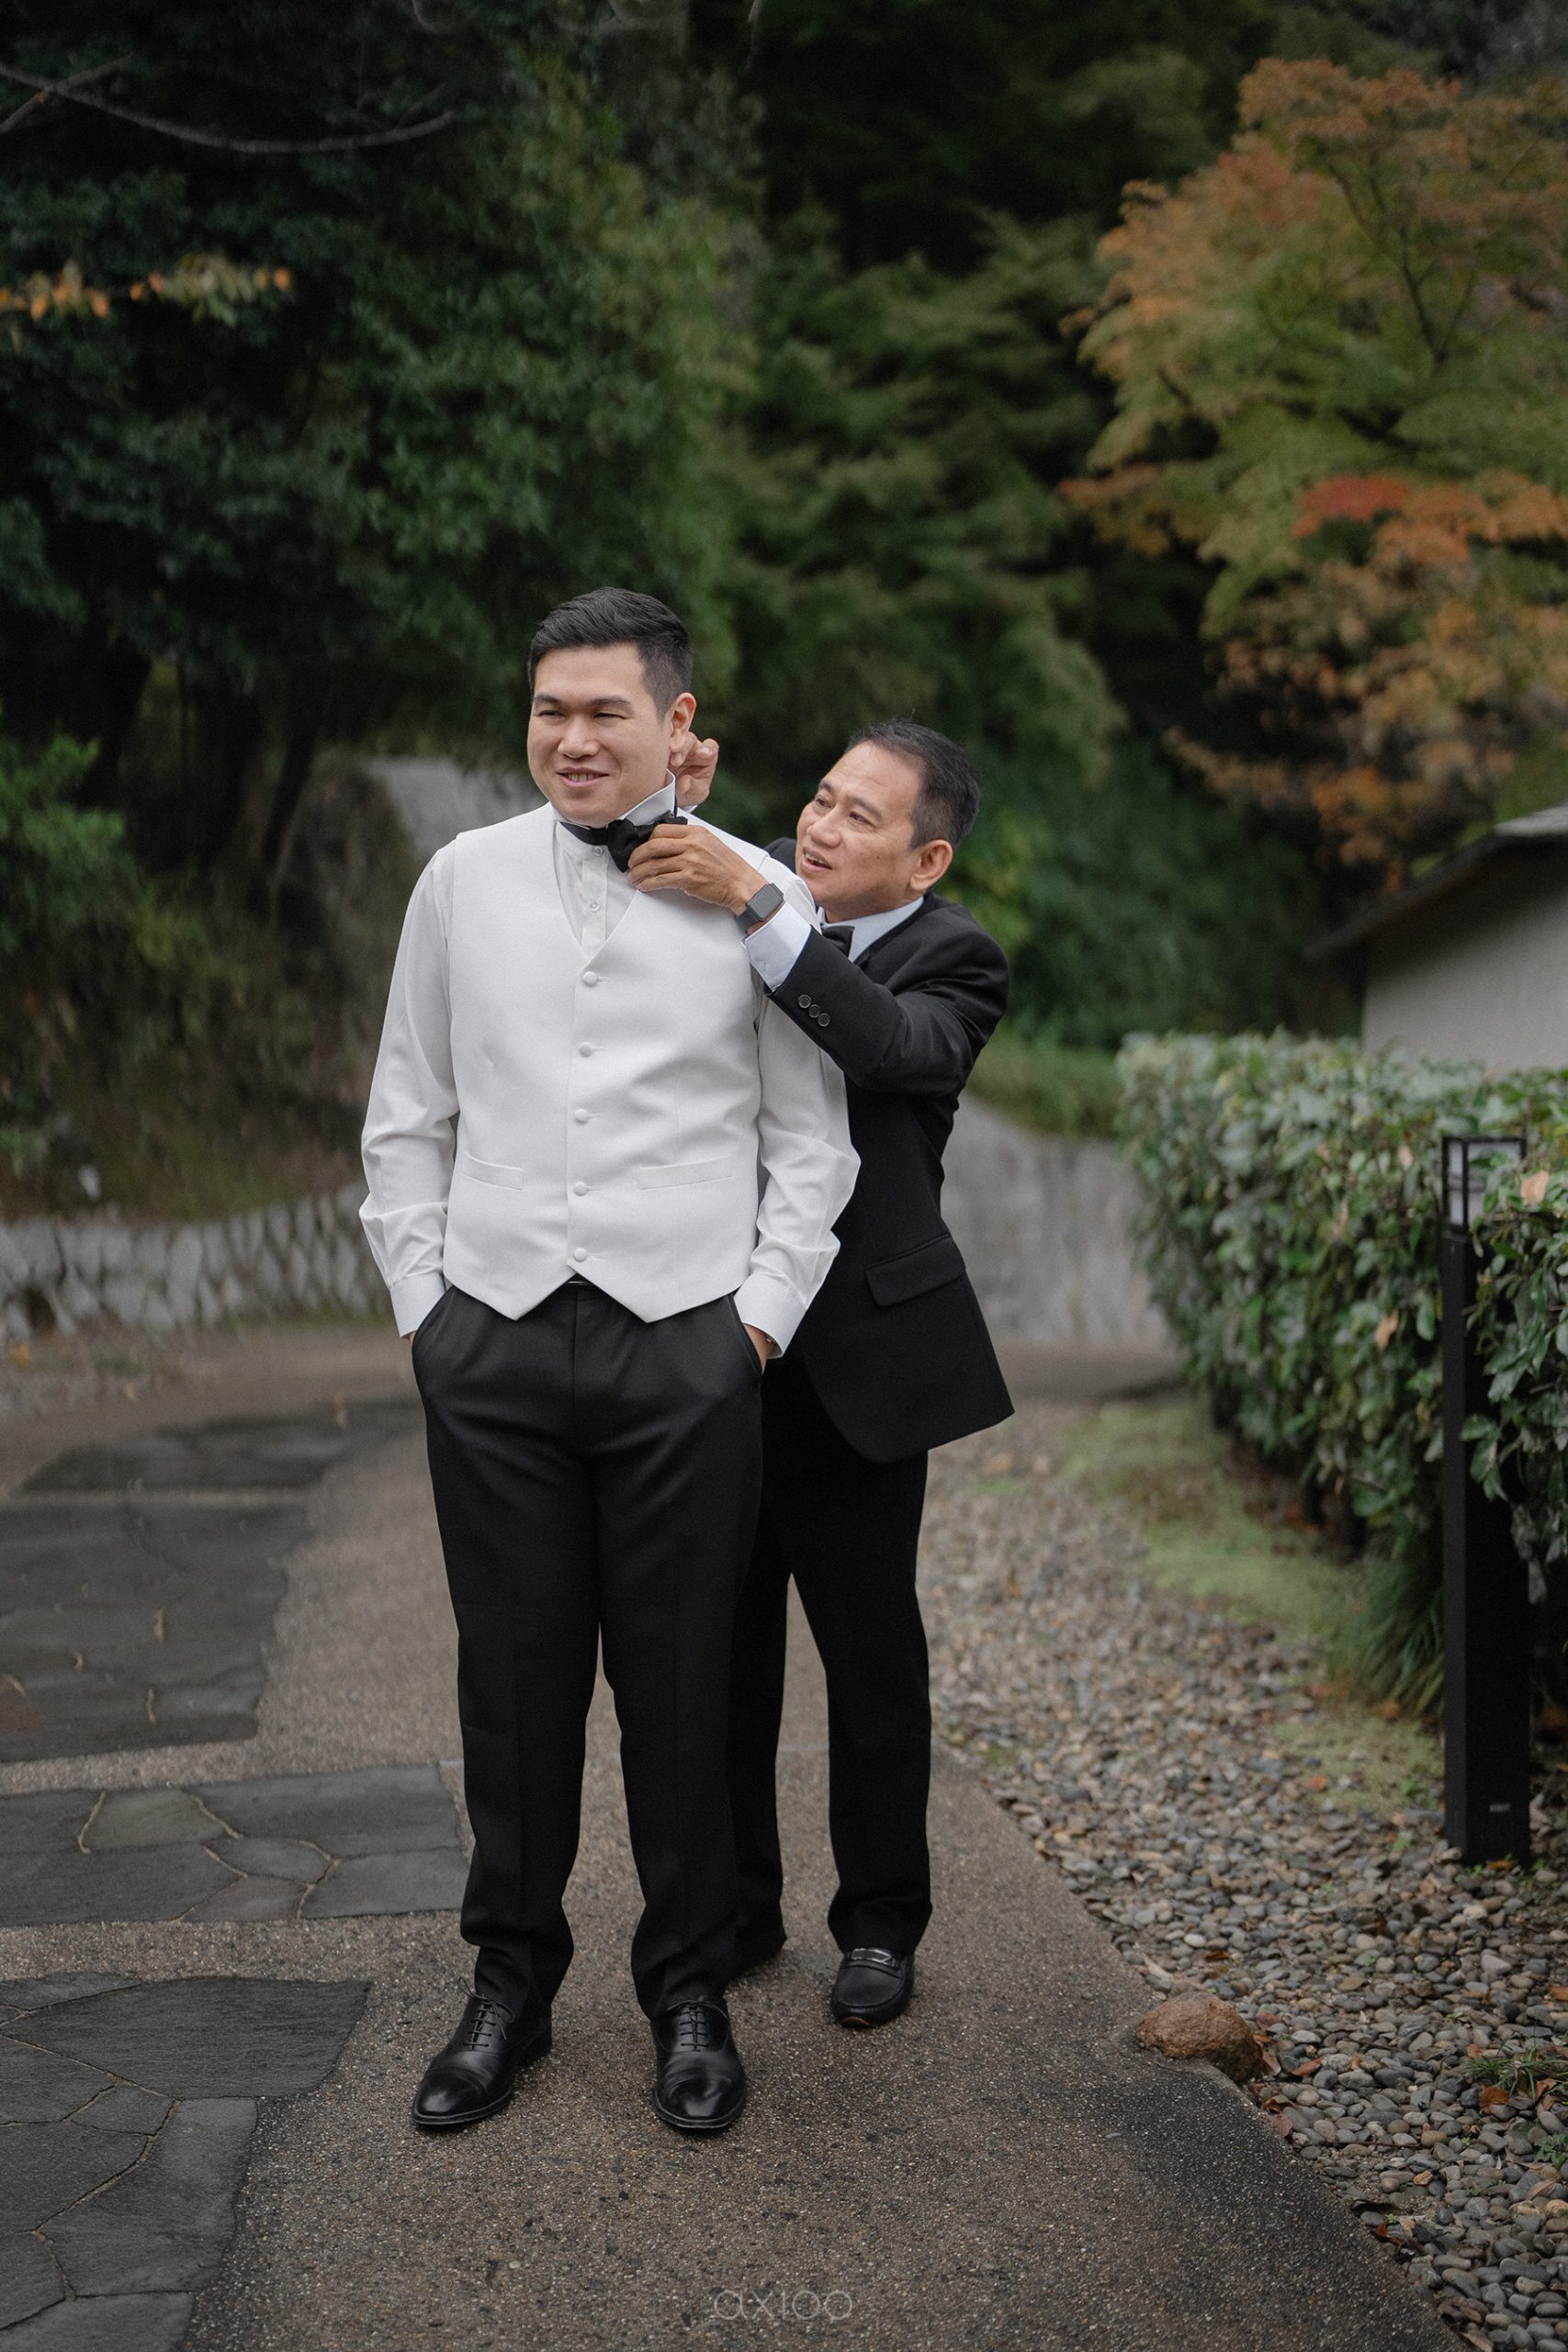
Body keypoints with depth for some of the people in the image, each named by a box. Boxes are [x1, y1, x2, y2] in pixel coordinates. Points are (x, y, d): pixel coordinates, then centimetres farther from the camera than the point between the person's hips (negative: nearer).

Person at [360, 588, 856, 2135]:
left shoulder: (758, 896, 3)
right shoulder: (465, 880, 9)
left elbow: (811, 1140, 7)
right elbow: (407, 1120, 14)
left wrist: (761, 1312, -1)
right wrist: (423, 1301, 7)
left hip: (684, 1343, -1)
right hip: (492, 1339, 2)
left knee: (683, 1687, 4)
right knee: (514, 1676, 7)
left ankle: (690, 1995, 21)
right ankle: (512, 1982, 24)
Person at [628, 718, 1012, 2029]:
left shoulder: (953, 960, -7)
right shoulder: (752, 885, 8)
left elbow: (894, 1048, -28)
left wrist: (749, 907, -35)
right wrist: (676, 814, -12)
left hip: (853, 1358, -4)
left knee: (871, 1651, 8)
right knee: (721, 1643, 13)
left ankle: (881, 1924, 25)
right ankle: (737, 1909, 29)